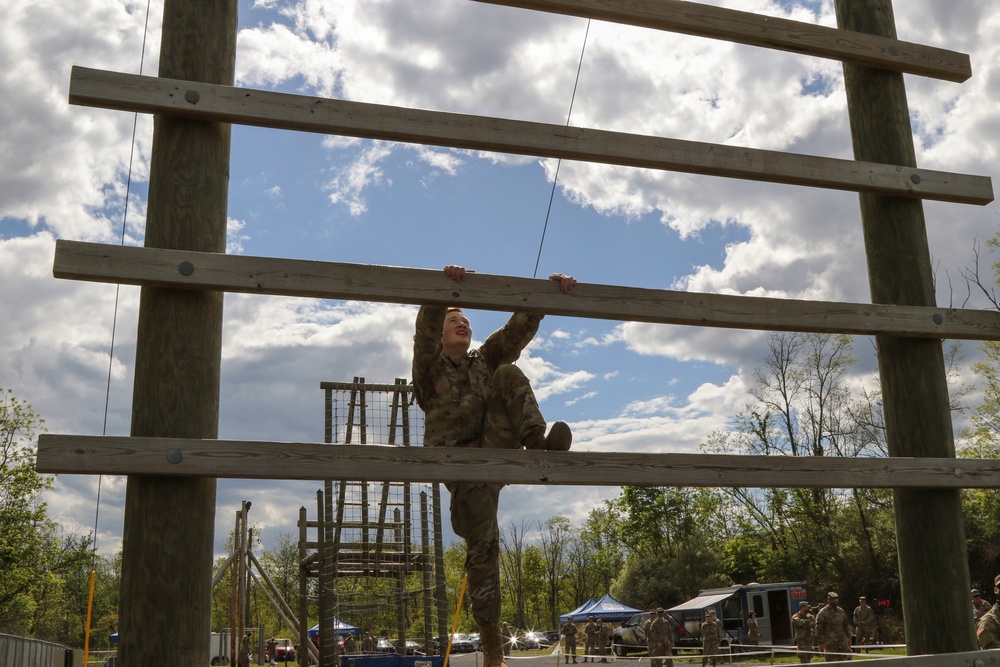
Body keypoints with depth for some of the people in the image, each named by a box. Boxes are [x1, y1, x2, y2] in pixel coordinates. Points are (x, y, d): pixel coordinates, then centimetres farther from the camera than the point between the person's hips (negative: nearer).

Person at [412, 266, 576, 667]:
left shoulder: (486, 361, 21)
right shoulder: (431, 366, 9)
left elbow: (519, 328, 7)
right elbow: (425, 329, -12)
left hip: (496, 450, 3)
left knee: (509, 374, -13)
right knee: (483, 545, -13)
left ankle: (537, 444, -33)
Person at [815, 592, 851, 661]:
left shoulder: (841, 611, 10)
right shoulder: (823, 613, -9)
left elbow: (846, 625, 19)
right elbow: (819, 628, -10)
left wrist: (849, 637, 13)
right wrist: (821, 642, -13)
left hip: (843, 641, 5)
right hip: (830, 642, -5)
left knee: (847, 658, 3)